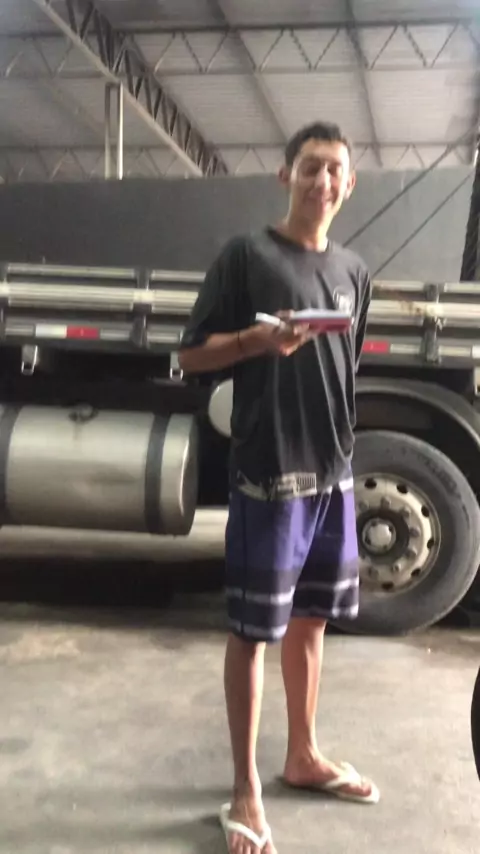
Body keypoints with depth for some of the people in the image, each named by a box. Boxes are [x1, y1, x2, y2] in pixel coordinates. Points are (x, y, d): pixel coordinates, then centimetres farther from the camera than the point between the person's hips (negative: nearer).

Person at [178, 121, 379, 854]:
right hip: (268, 475, -6)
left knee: (310, 622, 16)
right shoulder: (246, 255, -4)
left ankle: (304, 757, 32)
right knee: (253, 630, 1)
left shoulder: (354, 272, 13)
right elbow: (192, 355, -5)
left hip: (334, 475, 6)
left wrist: (343, 455, 16)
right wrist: (258, 337, -22)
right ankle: (246, 790, 14)